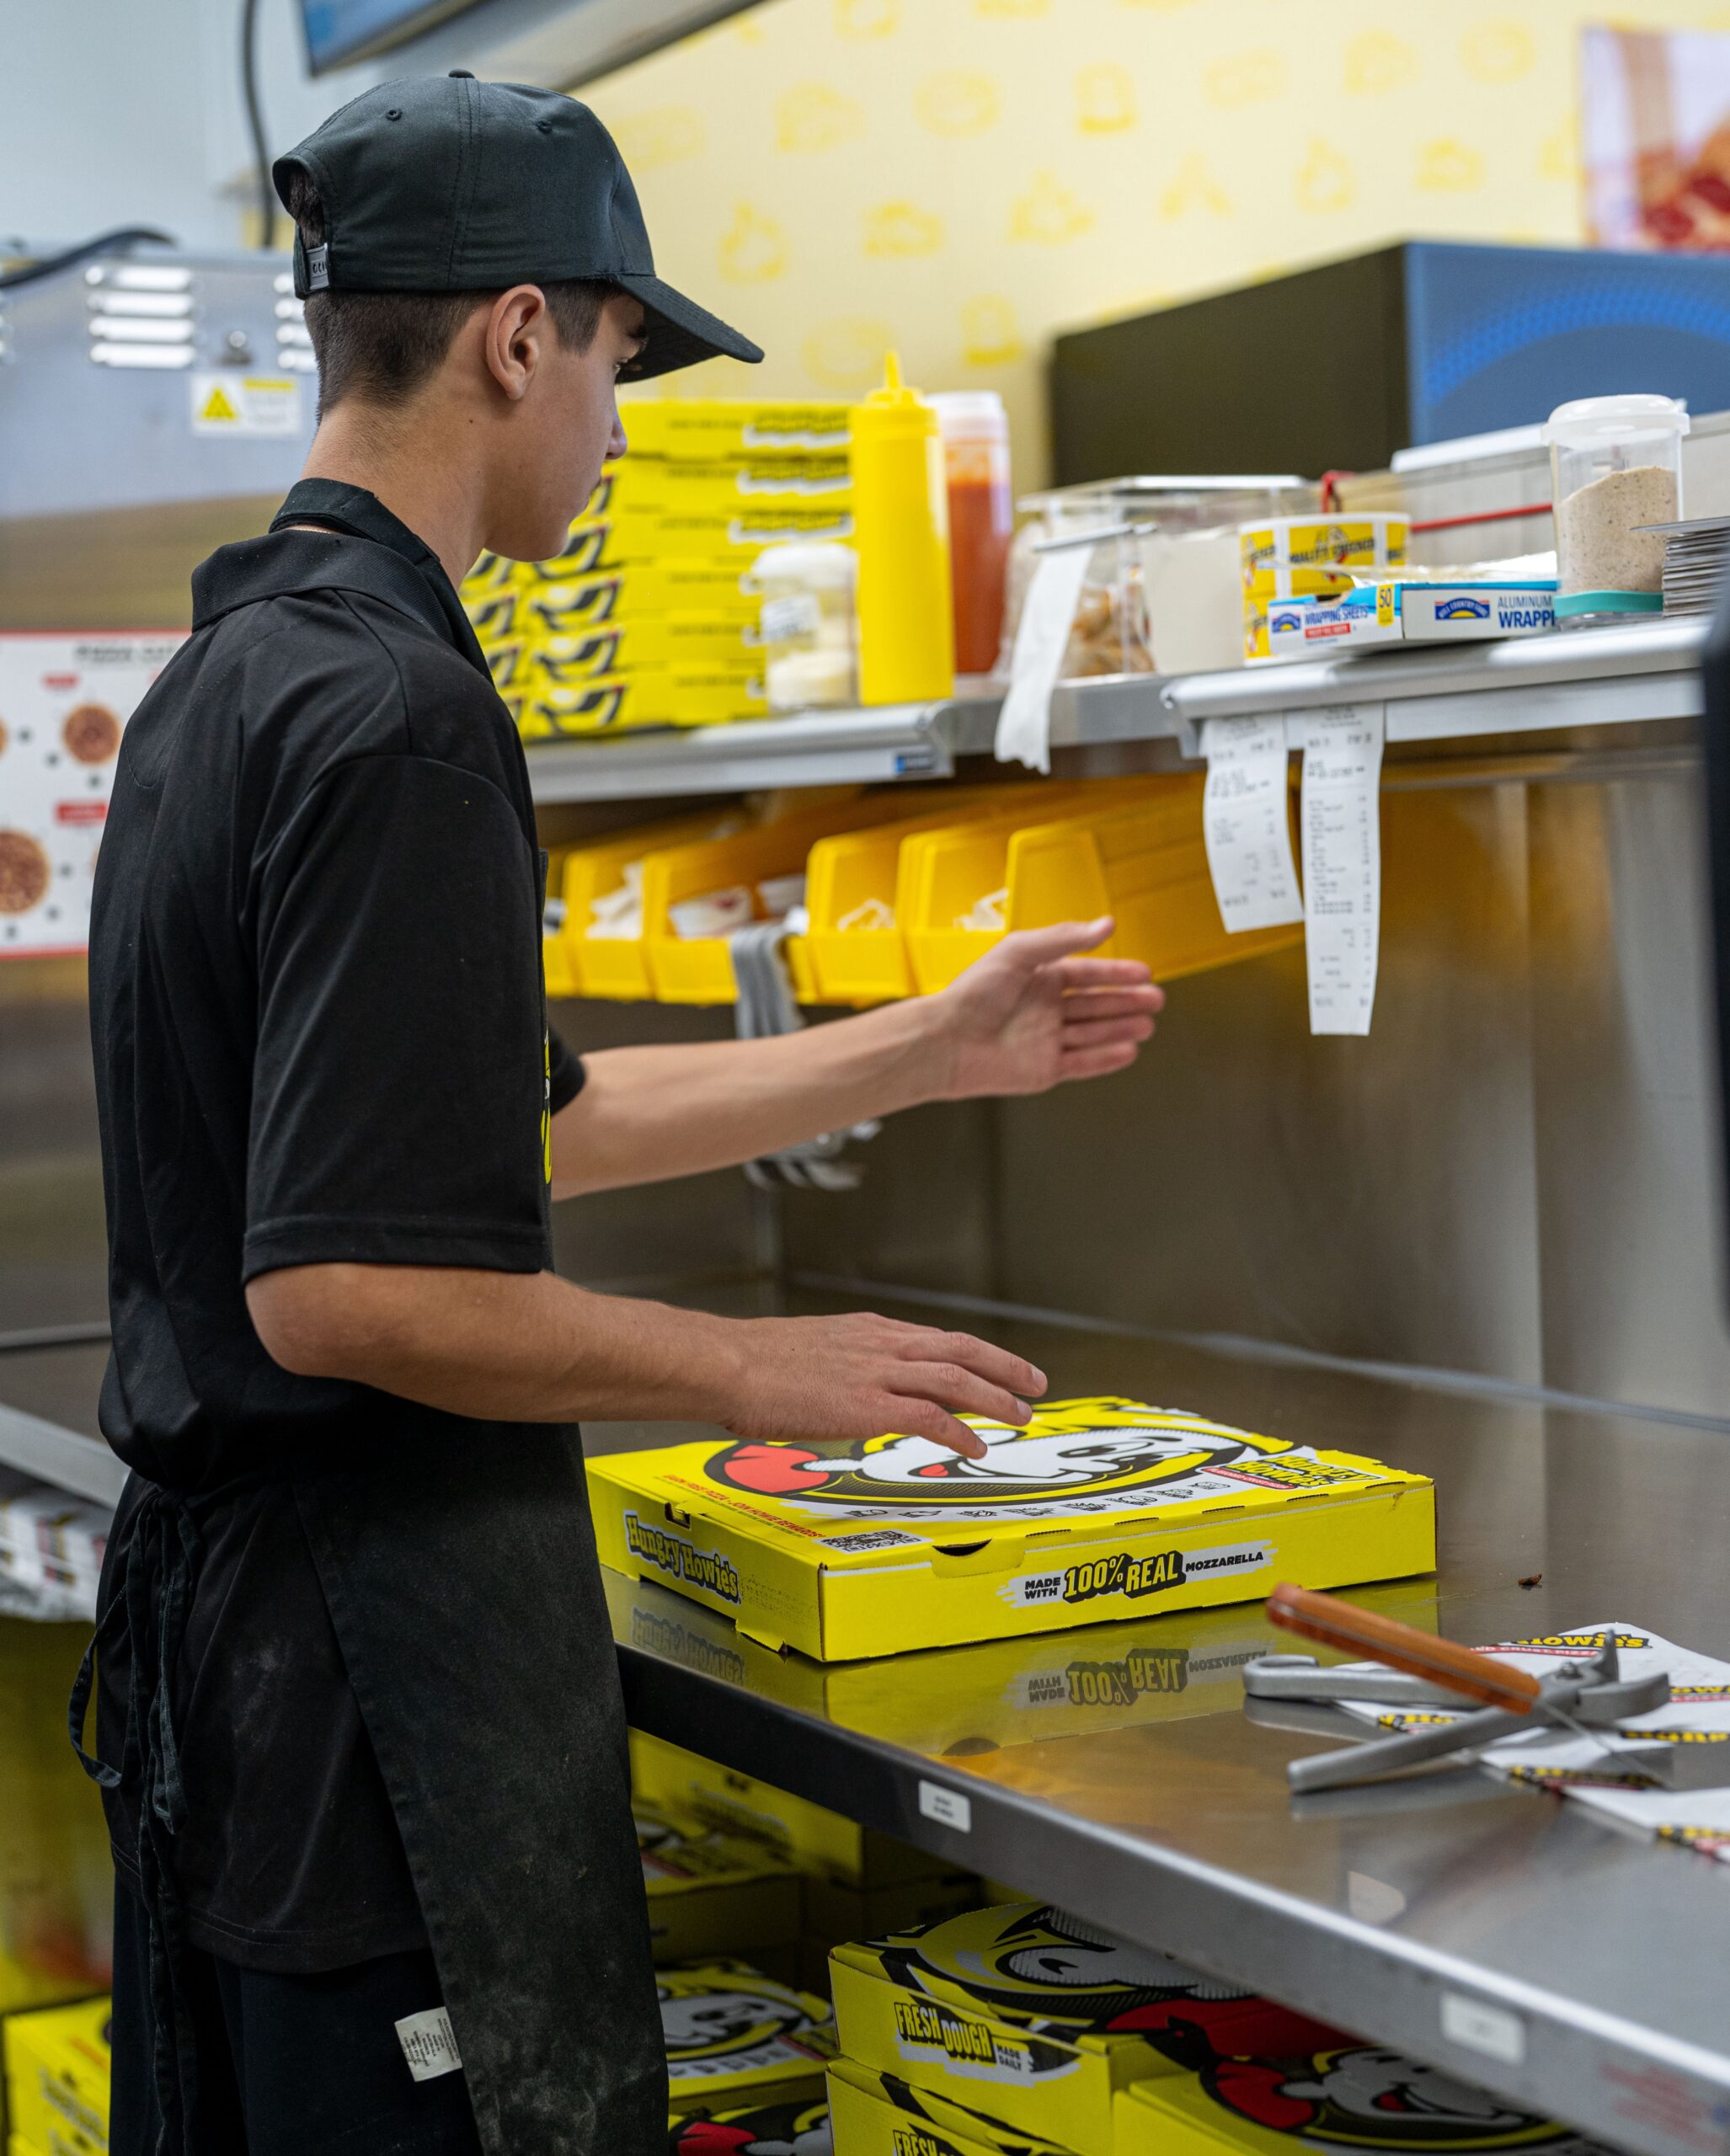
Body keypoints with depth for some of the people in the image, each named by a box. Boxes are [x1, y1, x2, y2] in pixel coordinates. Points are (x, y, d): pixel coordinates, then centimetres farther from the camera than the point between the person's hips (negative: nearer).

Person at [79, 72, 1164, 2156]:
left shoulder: (224, 674, 12)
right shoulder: (390, 708, -20)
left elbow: (517, 1118, 19)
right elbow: (341, 1287, -25)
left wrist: (931, 1048, 23)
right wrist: (756, 1370, -13)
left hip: (220, 1594, 10)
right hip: (381, 1630, -10)